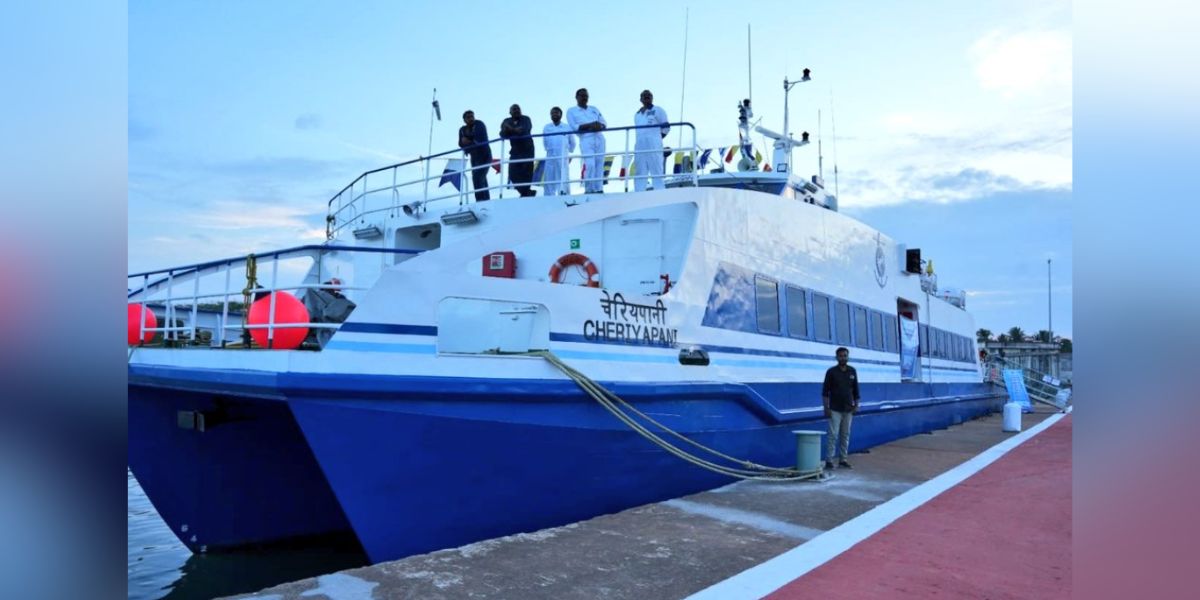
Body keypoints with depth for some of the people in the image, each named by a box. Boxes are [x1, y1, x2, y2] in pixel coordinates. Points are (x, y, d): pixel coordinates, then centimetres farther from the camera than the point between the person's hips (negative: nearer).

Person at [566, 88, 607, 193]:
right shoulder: (571, 111, 10)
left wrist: (600, 126, -10)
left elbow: (604, 123, 15)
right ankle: (589, 189, -11)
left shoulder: (594, 109, 22)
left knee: (600, 164, -1)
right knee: (589, 164, -19)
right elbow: (574, 127, -5)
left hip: (599, 138, 5)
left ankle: (599, 189, 2)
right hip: (586, 140, -4)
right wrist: (590, 125, -16)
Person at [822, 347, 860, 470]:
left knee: (845, 434, 7)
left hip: (848, 409, 4)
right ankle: (829, 460, -3)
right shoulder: (831, 372, -5)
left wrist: (856, 405, 5)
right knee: (833, 434, -6)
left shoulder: (852, 371, 6)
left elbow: (855, 389, 12)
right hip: (835, 409, -4)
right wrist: (826, 408, -10)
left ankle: (843, 459, 14)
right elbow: (825, 391, -5)